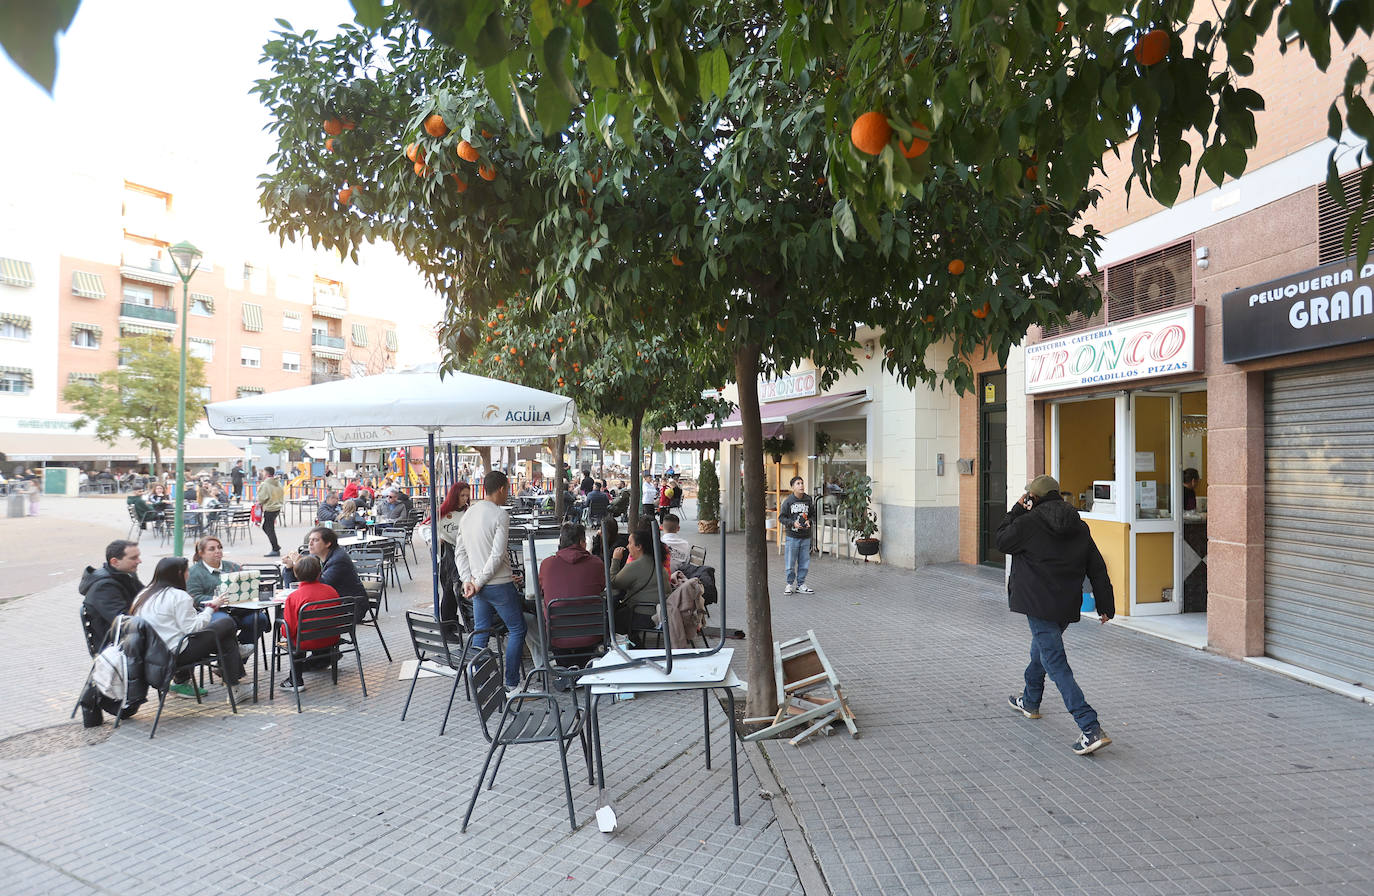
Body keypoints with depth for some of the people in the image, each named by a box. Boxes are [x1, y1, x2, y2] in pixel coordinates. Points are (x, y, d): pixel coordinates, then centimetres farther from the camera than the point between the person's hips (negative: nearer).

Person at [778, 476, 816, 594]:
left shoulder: (808, 500, 4)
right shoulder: (788, 501, -6)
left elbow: (813, 514, 14)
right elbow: (781, 517, -2)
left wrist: (809, 521, -6)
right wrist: (793, 523, -15)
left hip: (806, 537, 3)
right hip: (792, 536, -3)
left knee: (804, 562, 8)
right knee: (790, 563, 2)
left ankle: (801, 585, 20)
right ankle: (790, 584, 17)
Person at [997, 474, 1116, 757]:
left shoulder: (1029, 523, -13)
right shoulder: (1079, 527, 7)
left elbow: (1002, 541, 3)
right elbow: (1097, 569, 9)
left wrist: (1016, 509, 8)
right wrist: (1105, 606, 14)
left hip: (1039, 606, -8)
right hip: (1067, 607, 8)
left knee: (1056, 664, -7)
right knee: (1041, 649, 28)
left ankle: (1091, 730, -15)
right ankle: (1030, 701, 47)